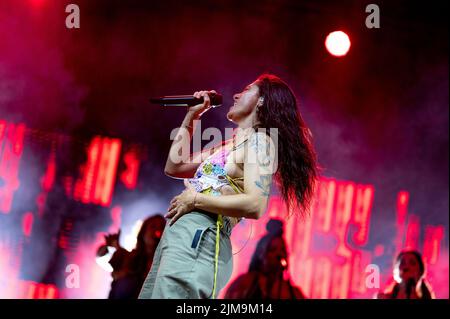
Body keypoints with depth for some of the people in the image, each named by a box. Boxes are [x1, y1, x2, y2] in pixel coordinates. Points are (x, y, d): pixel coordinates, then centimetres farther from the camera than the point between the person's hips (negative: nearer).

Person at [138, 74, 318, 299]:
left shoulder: (260, 140, -3)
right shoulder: (228, 146, 25)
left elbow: (255, 206, -16)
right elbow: (174, 167, 30)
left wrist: (194, 200, -11)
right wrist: (191, 116, 28)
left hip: (201, 236, -9)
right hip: (179, 230, 9)